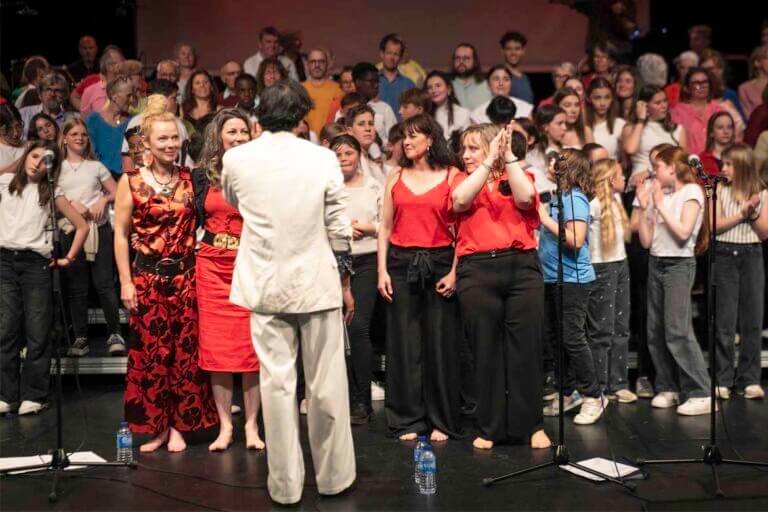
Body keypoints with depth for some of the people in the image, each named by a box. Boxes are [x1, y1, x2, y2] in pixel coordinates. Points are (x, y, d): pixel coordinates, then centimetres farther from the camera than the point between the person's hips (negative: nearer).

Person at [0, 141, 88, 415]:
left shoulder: (52, 192, 8)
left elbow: (82, 226, 8)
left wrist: (68, 258, 3)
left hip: (36, 263, -1)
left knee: (37, 332, -1)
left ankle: (33, 395, 6)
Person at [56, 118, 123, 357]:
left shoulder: (96, 166, 14)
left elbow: (116, 192, 12)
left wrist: (104, 200, -7)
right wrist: (71, 203, -12)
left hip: (99, 228, 0)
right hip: (71, 229, 0)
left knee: (104, 282, -5)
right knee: (76, 286, 3)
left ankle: (115, 334, 2)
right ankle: (80, 337, 8)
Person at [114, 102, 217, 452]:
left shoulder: (190, 178, 6)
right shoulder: (131, 181, 0)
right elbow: (120, 234, 0)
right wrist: (125, 282, -5)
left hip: (186, 275, 2)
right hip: (148, 275, -2)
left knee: (186, 351, 2)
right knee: (151, 351, 1)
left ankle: (180, 426, 13)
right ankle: (156, 426, 14)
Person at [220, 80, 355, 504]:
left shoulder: (236, 159, -1)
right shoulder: (322, 159, -6)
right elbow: (339, 229, -2)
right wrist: (345, 284, 9)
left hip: (266, 286, 1)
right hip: (317, 283, -1)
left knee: (277, 384, 6)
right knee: (327, 383, 9)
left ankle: (285, 484, 14)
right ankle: (333, 477, 21)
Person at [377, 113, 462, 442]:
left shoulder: (451, 176, 2)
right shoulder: (396, 177, 11)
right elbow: (385, 227, 10)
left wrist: (454, 271, -10)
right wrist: (382, 270, 2)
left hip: (438, 263, -2)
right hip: (401, 263, 3)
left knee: (439, 343, 1)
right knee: (403, 343, 4)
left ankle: (440, 421, 12)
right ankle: (407, 420, 13)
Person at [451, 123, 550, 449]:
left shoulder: (519, 177, 14)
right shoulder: (464, 181, 16)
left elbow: (525, 197, -8)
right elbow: (459, 201, -7)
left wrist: (508, 156, -4)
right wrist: (490, 161, -6)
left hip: (521, 267, 0)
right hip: (477, 272, 1)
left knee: (525, 348, 1)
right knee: (486, 351, 4)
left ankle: (532, 425, 13)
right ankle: (490, 428, 14)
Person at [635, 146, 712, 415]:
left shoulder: (691, 191, -3)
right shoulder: (658, 195, 14)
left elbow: (683, 232, -17)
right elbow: (646, 241, 10)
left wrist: (660, 205, -12)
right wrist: (644, 208, 4)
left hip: (679, 265, -7)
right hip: (655, 264, 7)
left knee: (677, 331, -13)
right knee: (655, 332, 4)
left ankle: (700, 394, -9)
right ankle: (667, 388, 13)